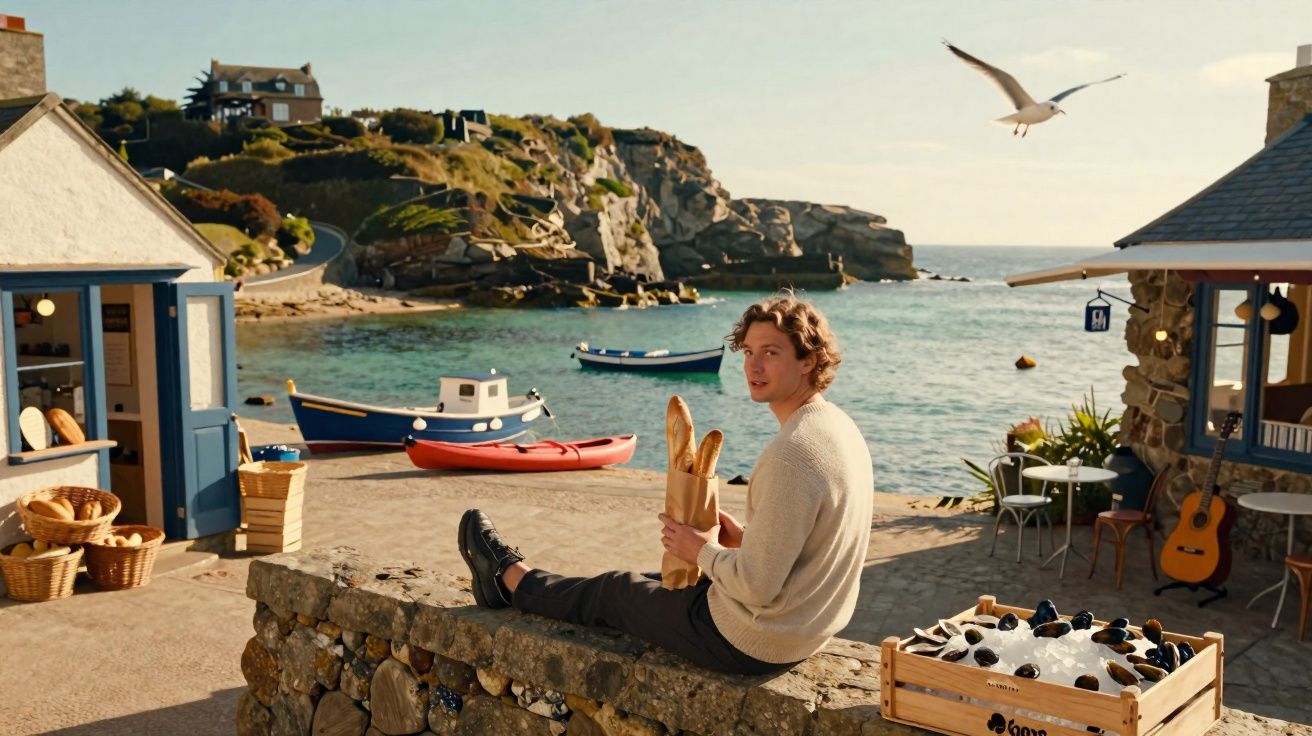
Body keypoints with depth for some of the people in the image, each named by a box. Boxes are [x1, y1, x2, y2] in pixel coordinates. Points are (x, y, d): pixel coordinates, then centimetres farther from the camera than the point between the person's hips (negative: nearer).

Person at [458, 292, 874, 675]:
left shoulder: (790, 455, -29)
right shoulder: (840, 428, 2)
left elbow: (757, 586, -28)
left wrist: (703, 552, -12)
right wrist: (745, 538, 5)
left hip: (747, 645, -9)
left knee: (614, 591, 13)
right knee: (672, 578, 27)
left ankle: (510, 578, 41)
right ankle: (512, 581, 48)